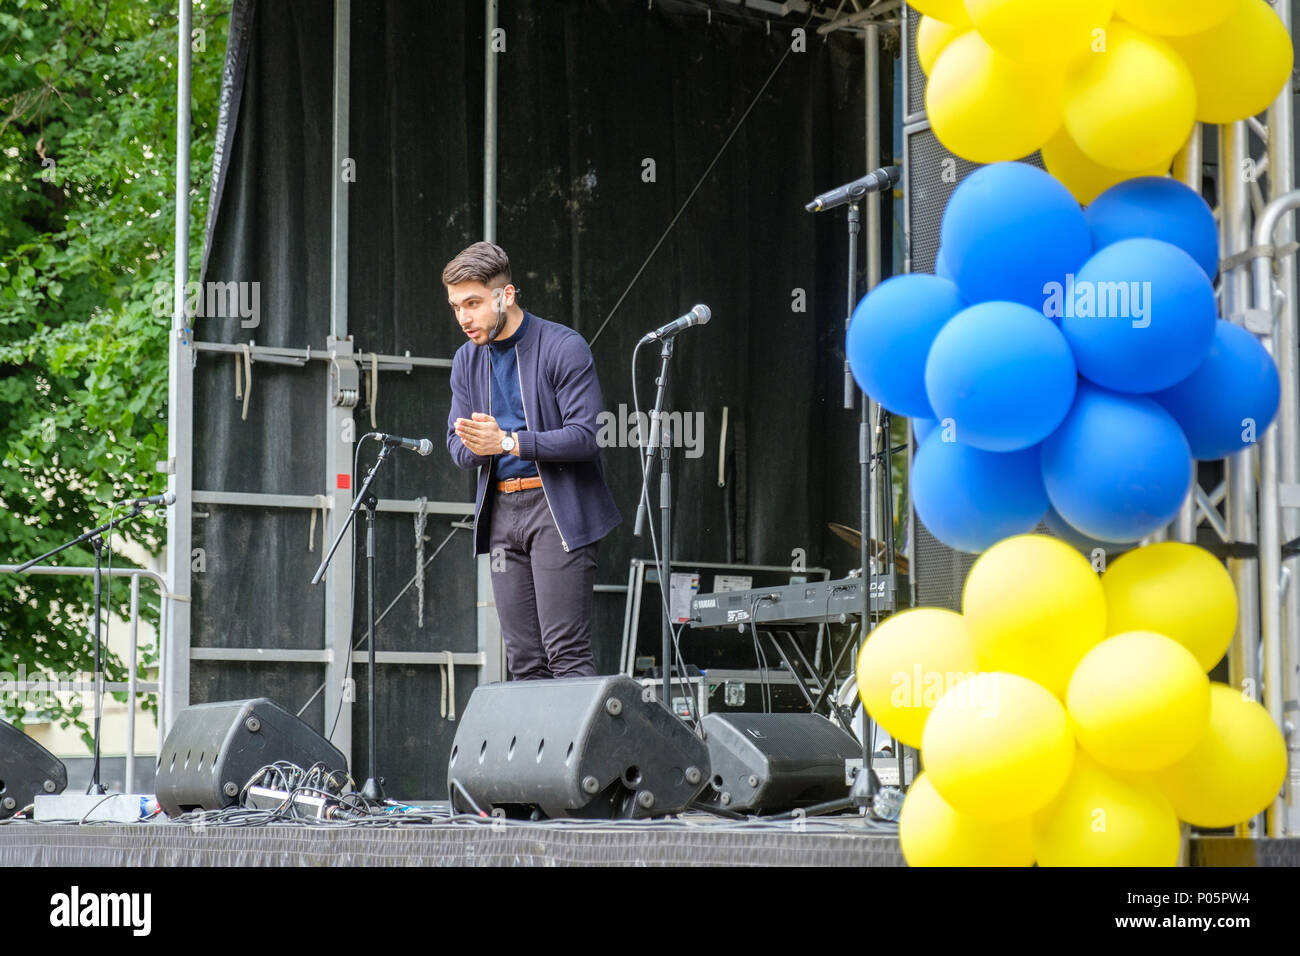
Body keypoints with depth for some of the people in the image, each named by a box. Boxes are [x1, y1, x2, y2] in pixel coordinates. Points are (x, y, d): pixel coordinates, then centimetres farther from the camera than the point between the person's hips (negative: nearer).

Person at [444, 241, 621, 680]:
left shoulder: (564, 347, -8)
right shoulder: (467, 360, 12)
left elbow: (583, 437, -15)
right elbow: (458, 446, 11)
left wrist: (507, 441, -24)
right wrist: (476, 446, -13)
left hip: (558, 508, -6)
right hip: (501, 509, 6)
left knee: (566, 651, -12)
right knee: (523, 660, 4)